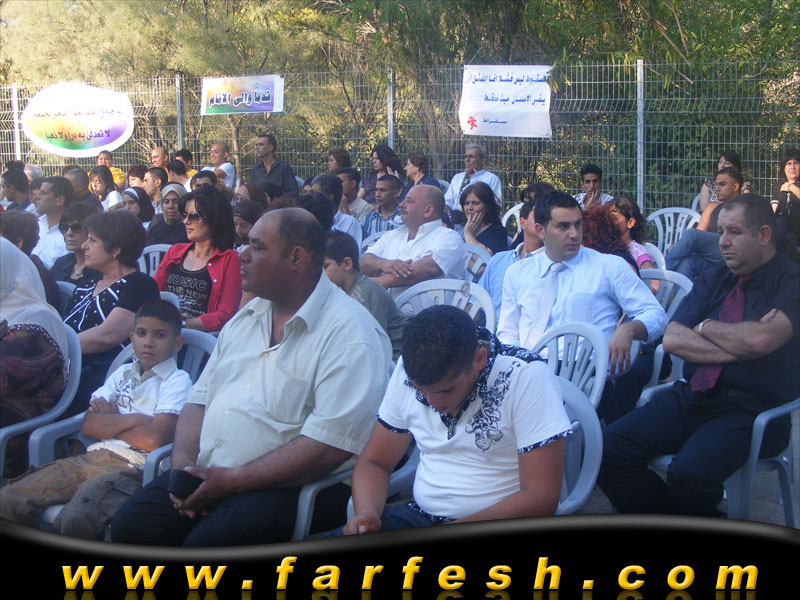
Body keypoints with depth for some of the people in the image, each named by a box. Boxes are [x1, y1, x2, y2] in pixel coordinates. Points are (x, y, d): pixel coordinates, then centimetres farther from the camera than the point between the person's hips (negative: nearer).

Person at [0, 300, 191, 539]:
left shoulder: (177, 381, 1)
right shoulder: (123, 373, 21)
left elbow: (153, 439, -13)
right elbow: (88, 425, 9)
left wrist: (110, 422, 4)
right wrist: (134, 419, -4)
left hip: (130, 466, -7)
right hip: (92, 456, 7)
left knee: (74, 519, -34)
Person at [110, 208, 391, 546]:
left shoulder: (350, 333, -12)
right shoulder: (248, 317, 16)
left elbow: (330, 447, -21)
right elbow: (199, 399, 18)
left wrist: (231, 481, -20)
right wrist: (184, 463, -3)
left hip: (290, 487, -7)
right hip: (207, 475, 7)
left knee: (207, 543, -29)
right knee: (129, 526, -11)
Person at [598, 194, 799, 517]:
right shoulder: (712, 281, 17)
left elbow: (760, 340, -21)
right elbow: (672, 340, 4)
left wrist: (706, 327, -1)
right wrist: (739, 347, -9)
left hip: (748, 411, -6)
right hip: (690, 399, 6)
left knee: (688, 473, -33)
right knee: (607, 449, -13)